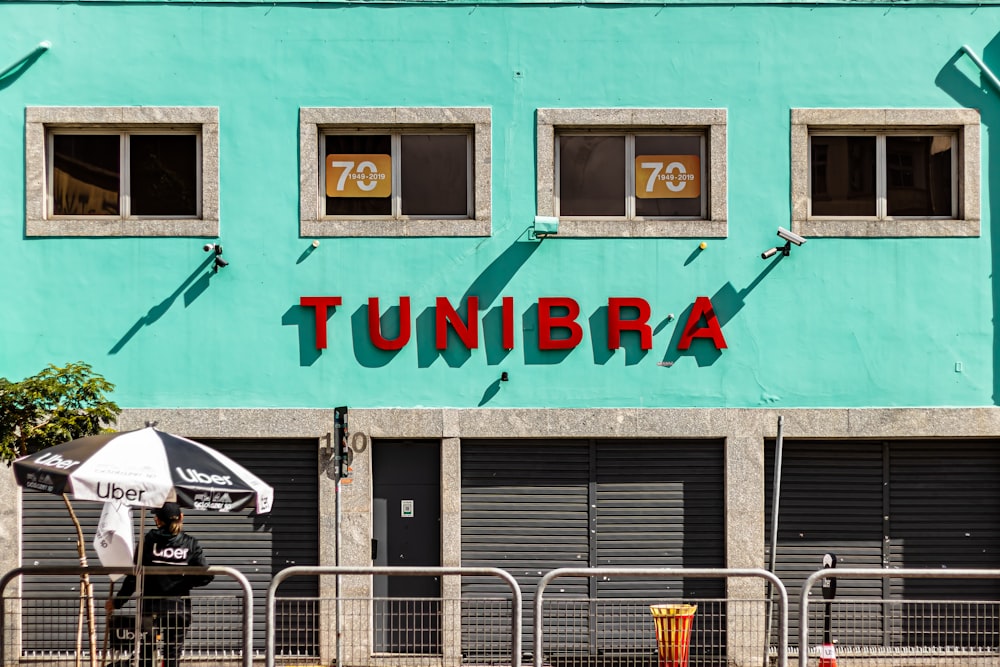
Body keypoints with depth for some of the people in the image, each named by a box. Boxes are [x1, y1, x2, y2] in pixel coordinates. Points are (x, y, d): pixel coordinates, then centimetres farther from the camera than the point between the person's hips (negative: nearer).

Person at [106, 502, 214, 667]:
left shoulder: (149, 541, -5)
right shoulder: (190, 544, -2)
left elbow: (134, 576, -6)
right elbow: (206, 575, -7)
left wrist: (117, 602, 2)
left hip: (150, 608, -1)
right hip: (179, 610, 1)